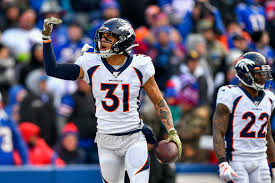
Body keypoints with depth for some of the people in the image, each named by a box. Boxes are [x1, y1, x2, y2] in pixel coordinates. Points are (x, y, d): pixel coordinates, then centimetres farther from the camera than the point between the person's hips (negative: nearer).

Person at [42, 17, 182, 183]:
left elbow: (159, 102, 2)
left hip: (134, 139, -2)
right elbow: (53, 70, -4)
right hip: (106, 142, 2)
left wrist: (172, 132, -7)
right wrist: (46, 37, -11)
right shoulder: (92, 65, -3)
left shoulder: (139, 66, -6)